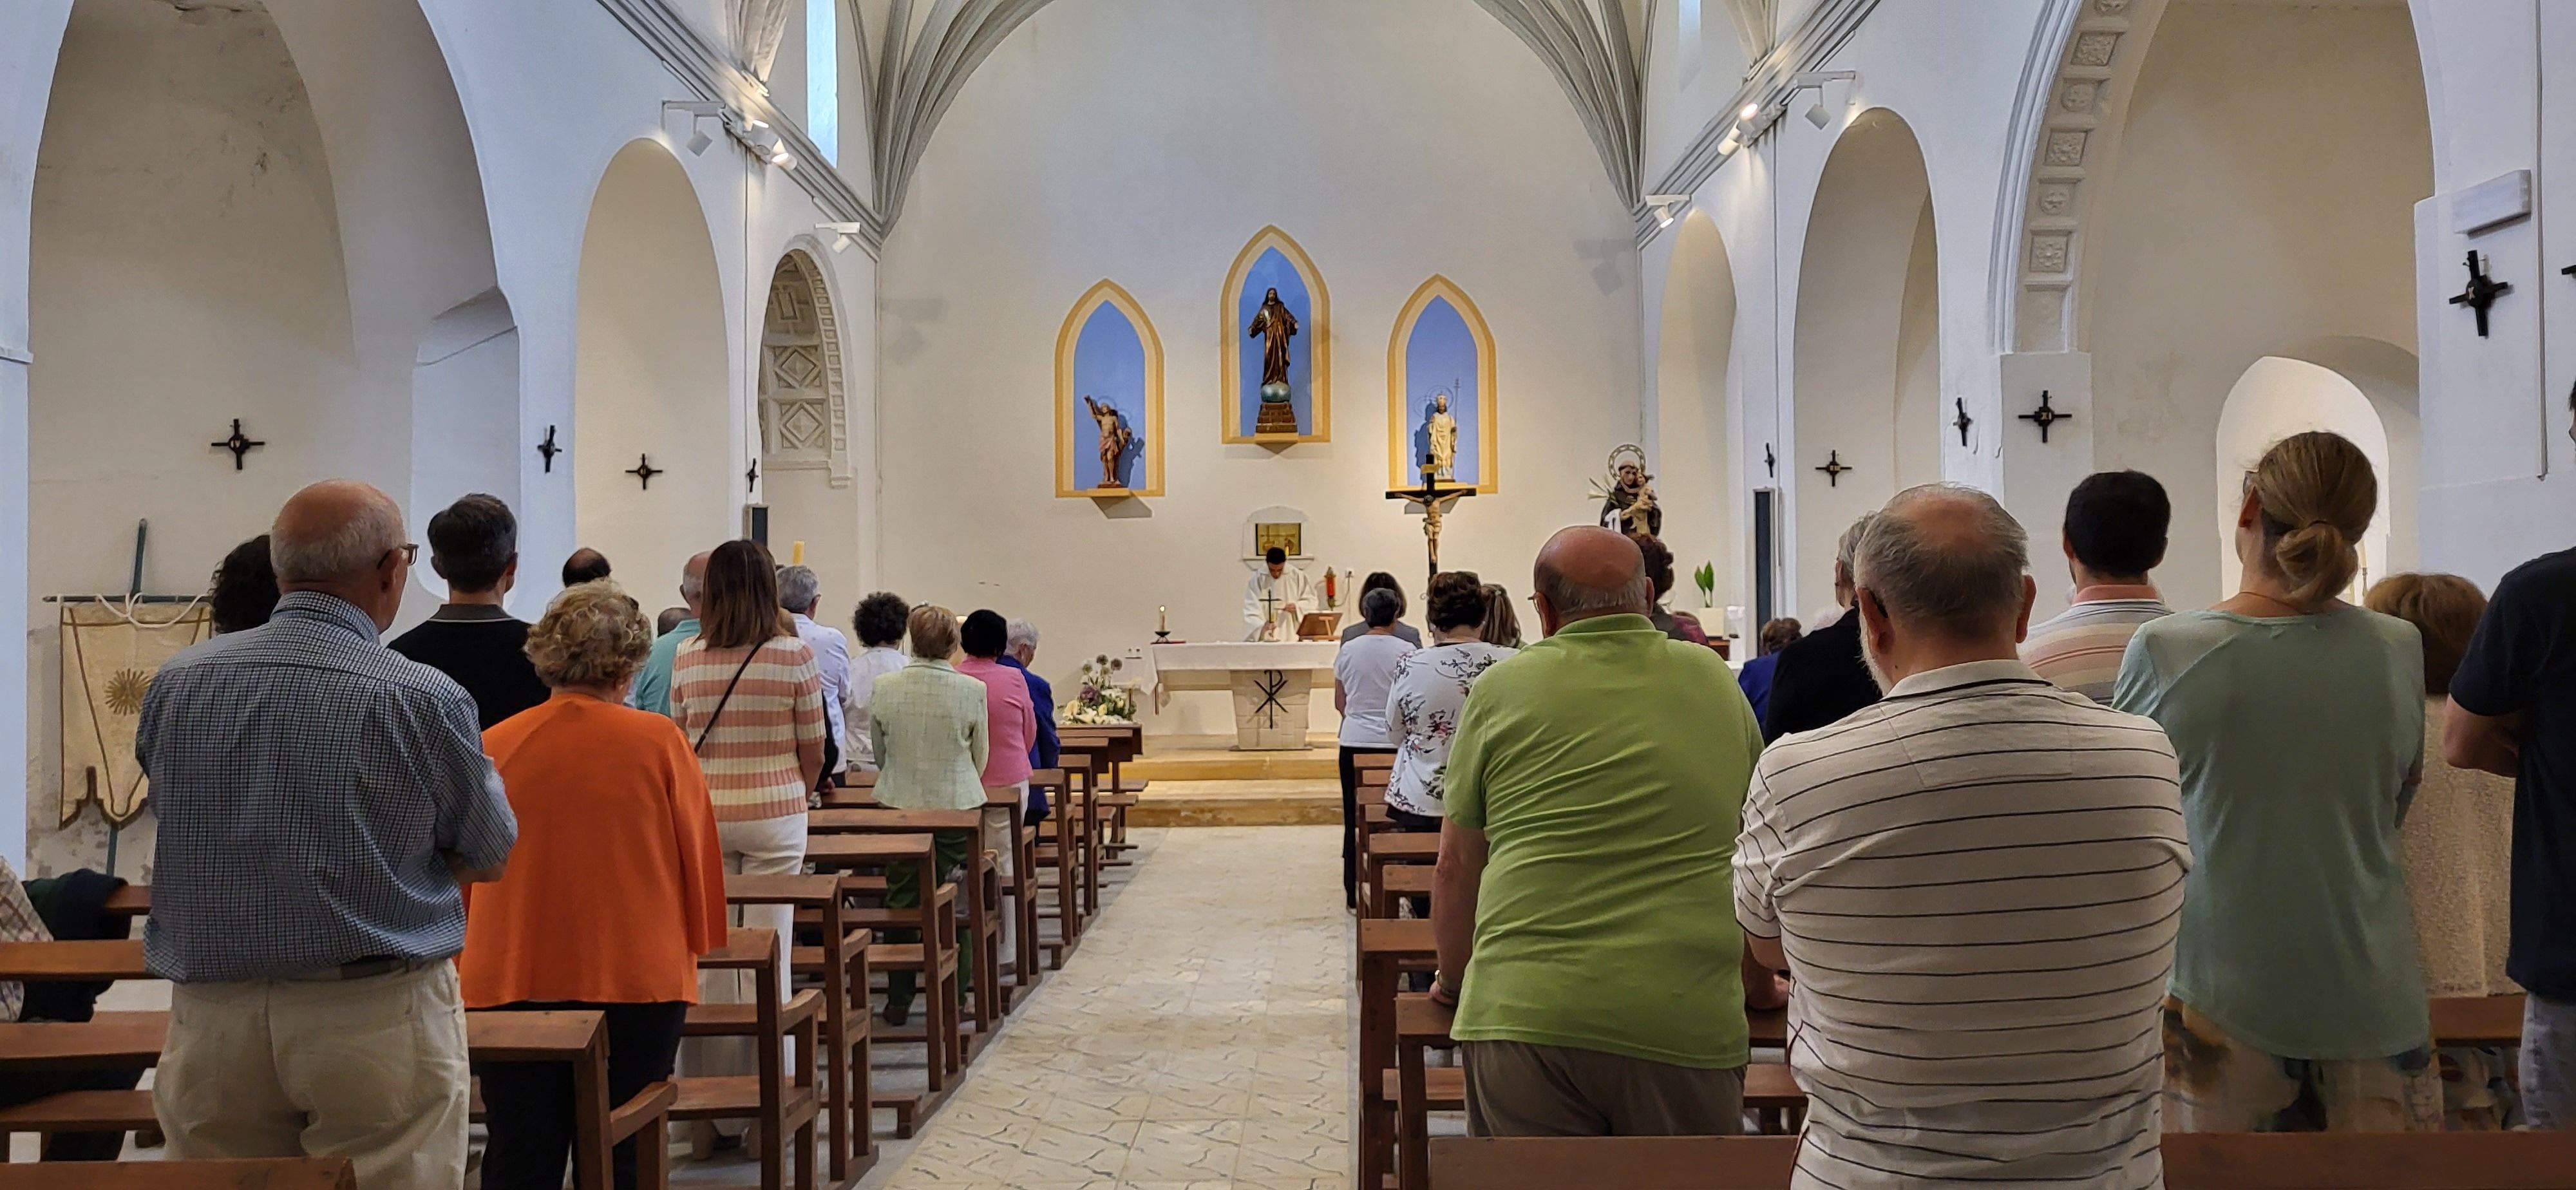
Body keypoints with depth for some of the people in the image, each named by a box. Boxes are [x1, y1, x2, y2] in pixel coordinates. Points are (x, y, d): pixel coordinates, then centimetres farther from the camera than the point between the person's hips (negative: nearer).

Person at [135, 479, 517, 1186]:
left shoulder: (175, 683, 1)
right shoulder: (423, 700, -13)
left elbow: (174, 821, 15)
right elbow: (490, 858, 0)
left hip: (208, 1024, 5)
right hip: (377, 1022, -4)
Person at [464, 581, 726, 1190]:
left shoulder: (492, 747, -2)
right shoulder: (659, 742, -7)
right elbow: (696, 853, 0)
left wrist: (462, 967, 20)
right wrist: (689, 948, 16)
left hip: (511, 981, 2)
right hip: (636, 982, -1)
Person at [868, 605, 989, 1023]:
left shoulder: (884, 687, -6)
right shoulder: (973, 690, -10)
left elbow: (879, 754, 7)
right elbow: (980, 757, 1)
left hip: (899, 804, 1)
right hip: (956, 804, -1)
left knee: (901, 901, 11)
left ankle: (898, 1000, 17)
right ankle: (952, 990, 15)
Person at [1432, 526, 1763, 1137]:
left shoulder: (1502, 687, 6)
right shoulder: (1714, 680, 12)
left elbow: (1455, 869, 11)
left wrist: (1455, 979, 29)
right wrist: (1760, 979, 38)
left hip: (1525, 1016, -1)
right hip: (1683, 1023, 1)